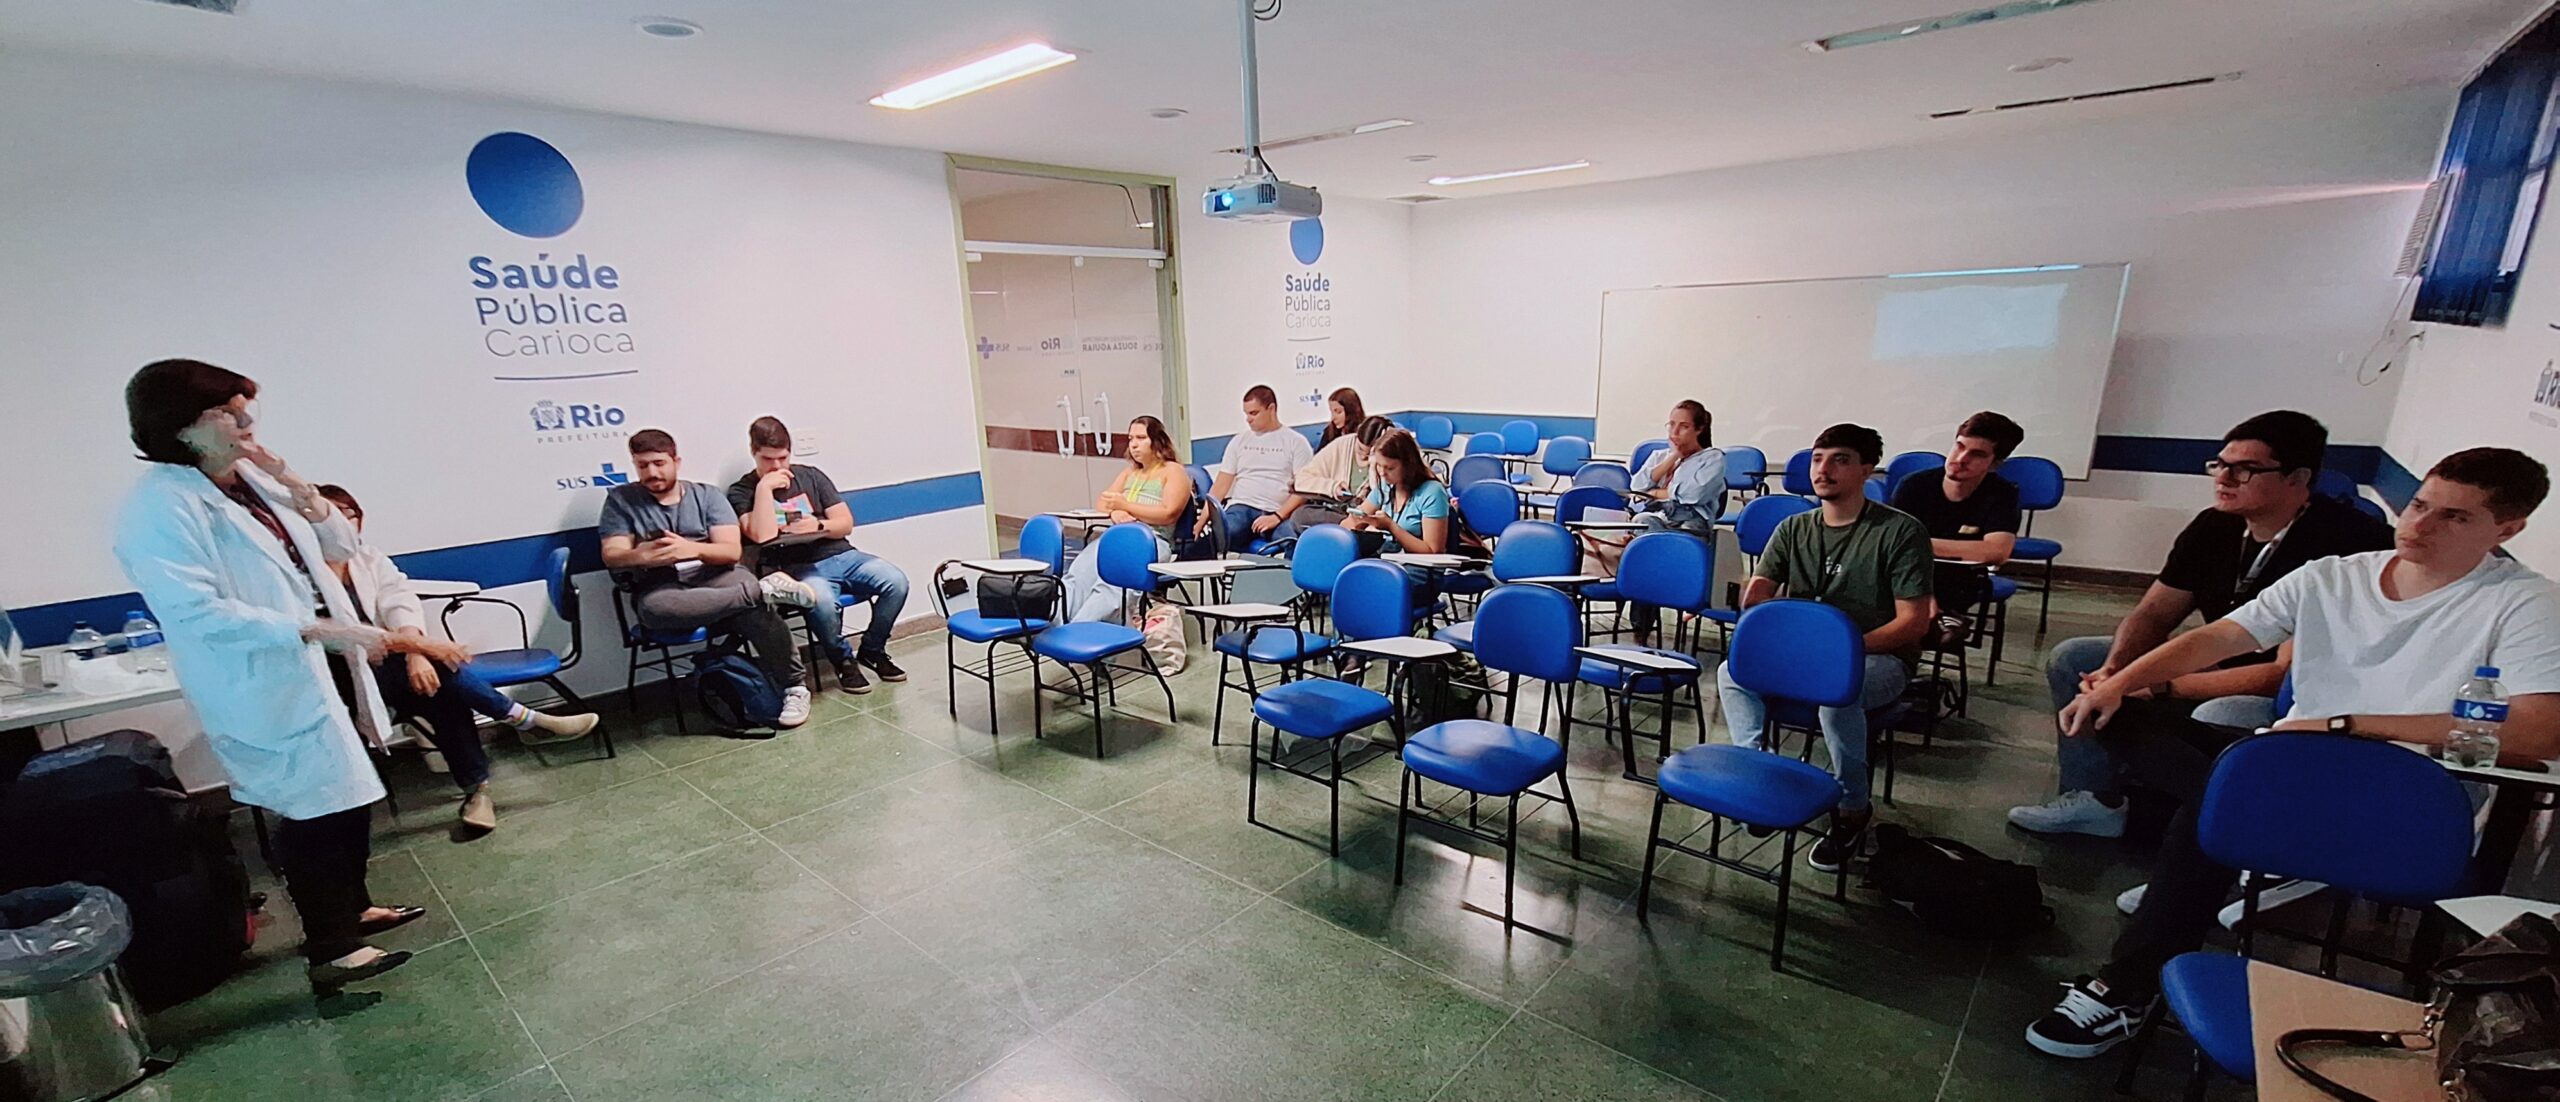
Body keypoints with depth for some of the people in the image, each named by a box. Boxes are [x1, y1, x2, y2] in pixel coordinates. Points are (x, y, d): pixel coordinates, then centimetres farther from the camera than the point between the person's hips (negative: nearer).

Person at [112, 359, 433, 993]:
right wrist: (318, 629, -27)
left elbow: (339, 547, 9)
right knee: (319, 814, -1)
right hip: (267, 689, -8)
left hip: (320, 671, 8)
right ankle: (329, 952, 14)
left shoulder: (253, 478, 7)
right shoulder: (160, 507, -17)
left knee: (350, 799, 19)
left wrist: (301, 493, -7)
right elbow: (196, 612, -24)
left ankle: (353, 908, 37)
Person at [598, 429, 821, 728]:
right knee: (654, 608, -39)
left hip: (714, 577, 0)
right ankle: (764, 590, -33)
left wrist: (692, 549, -21)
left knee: (759, 610, -33)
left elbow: (731, 551, 0)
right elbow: (612, 557, 1)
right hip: (660, 587, 0)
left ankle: (794, 686, -19)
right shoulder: (620, 499, 12)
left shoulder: (707, 495, 11)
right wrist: (642, 554, -22)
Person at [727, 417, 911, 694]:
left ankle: (872, 650, 2)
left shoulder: (810, 475, 16)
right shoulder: (741, 491, 6)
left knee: (896, 582, -22)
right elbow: (763, 535, -12)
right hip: (797, 568, -4)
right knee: (822, 601, -38)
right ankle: (844, 661, -8)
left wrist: (819, 525, -8)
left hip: (841, 555, 4)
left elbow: (846, 523, 12)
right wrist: (765, 488, -11)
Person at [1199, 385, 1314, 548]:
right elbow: (1220, 485, 14)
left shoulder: (1296, 442, 10)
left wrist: (1277, 517, -13)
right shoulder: (1239, 441, 20)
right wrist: (1202, 520, 0)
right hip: (1241, 508, 2)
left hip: (1279, 513, -2)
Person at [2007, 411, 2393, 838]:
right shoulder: (2216, 526, -3)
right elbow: (2153, 614, 2)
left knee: (2217, 720, -39)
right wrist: (2113, 673, -17)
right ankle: (2094, 799, 9)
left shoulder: (2338, 544, -25)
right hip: (2215, 668, 8)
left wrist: (2162, 687, -30)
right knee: (2071, 658, 3)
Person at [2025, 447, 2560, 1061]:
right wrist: (2117, 682, -13)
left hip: (2397, 807, -5)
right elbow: (2212, 640, 4)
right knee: (2118, 713, -11)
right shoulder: (2331, 577, 8)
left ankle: (2128, 988, -24)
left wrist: (2344, 724, -21)